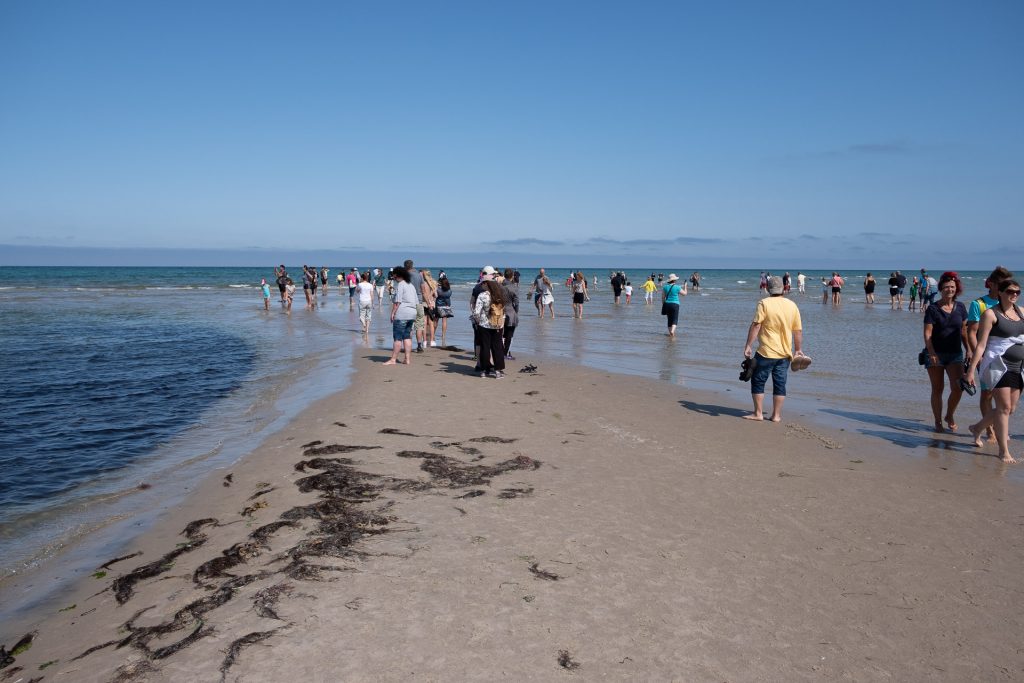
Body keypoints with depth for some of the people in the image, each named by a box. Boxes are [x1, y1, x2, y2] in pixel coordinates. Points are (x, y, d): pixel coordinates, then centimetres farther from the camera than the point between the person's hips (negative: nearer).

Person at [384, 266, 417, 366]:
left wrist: (393, 313, -12)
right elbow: (415, 302, 18)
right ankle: (408, 359, 8)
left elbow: (397, 301, -15)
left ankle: (393, 359, -3)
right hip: (412, 313, 9)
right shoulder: (411, 286, 18)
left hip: (401, 314, -9)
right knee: (407, 337, 10)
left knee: (398, 337, -6)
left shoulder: (400, 285, -8)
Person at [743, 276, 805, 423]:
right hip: (785, 353, 5)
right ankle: (776, 415, 14)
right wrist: (798, 350, 18)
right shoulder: (792, 305, 6)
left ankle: (758, 413, 9)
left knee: (758, 381, 7)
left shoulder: (764, 303, -9)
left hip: (766, 352, -5)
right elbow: (798, 330, 8)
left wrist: (748, 345, -13)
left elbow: (755, 326, -15)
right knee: (780, 384, 10)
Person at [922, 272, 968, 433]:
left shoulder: (960, 307, 7)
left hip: (955, 353, 3)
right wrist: (931, 353, -19)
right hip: (935, 353, -3)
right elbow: (927, 333, -10)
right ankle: (938, 422, 16)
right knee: (937, 389, 3)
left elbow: (964, 331, 13)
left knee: (958, 387, -9)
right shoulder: (933, 309, -5)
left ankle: (950, 415, 17)